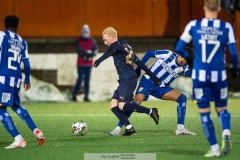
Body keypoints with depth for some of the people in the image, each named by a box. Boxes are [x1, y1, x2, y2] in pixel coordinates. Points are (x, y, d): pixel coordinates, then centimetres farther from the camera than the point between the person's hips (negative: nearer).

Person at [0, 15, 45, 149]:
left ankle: (18, 139, -11)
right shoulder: (22, 42, 14)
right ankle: (37, 132, 19)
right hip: (17, 78, 6)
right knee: (16, 106, 25)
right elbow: (26, 63, 14)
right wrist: (27, 79, 25)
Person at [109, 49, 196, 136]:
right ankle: (118, 128, -15)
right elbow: (150, 53, -2)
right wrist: (138, 68, 0)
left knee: (182, 97, -10)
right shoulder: (168, 54, -13)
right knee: (136, 102, -24)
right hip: (148, 81, -4)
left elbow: (190, 74, -26)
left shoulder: (183, 68, -5)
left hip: (161, 88, 4)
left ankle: (180, 128, -9)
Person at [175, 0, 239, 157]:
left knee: (204, 112, 9)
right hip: (219, 76, 0)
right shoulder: (226, 27, -3)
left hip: (200, 75, 0)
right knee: (222, 108, 16)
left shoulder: (194, 25, -2)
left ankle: (214, 149, 5)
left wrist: (188, 58, 19)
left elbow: (179, 48, -1)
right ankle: (226, 133, -14)